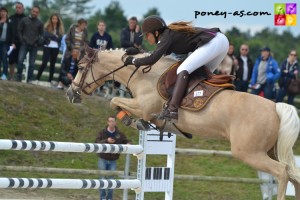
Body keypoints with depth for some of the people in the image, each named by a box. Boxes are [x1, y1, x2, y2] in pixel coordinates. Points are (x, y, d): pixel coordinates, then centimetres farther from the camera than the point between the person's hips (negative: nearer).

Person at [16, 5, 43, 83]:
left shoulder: (40, 23, 6)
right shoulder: (24, 20, 5)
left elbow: (41, 34, 11)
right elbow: (19, 31, 6)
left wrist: (38, 42, -3)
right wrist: (22, 40, -3)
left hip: (34, 46, 1)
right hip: (25, 44, -1)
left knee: (32, 63, 1)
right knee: (20, 60, -13)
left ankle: (30, 79, 7)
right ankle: (18, 78, -3)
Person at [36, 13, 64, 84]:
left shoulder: (60, 29, 6)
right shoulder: (47, 27, 2)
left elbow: (59, 38, -4)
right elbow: (45, 35, -12)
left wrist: (51, 36, -11)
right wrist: (55, 37, -14)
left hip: (55, 48, 2)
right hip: (47, 47, -2)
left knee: (52, 64, 6)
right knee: (44, 63, -11)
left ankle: (50, 80, 10)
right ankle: (37, 78, -4)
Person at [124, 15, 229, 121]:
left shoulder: (166, 37, -6)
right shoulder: (171, 32, 21)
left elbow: (152, 59, -14)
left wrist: (134, 61, -2)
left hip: (212, 44, -10)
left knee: (183, 70, -15)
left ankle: (172, 110, -26)